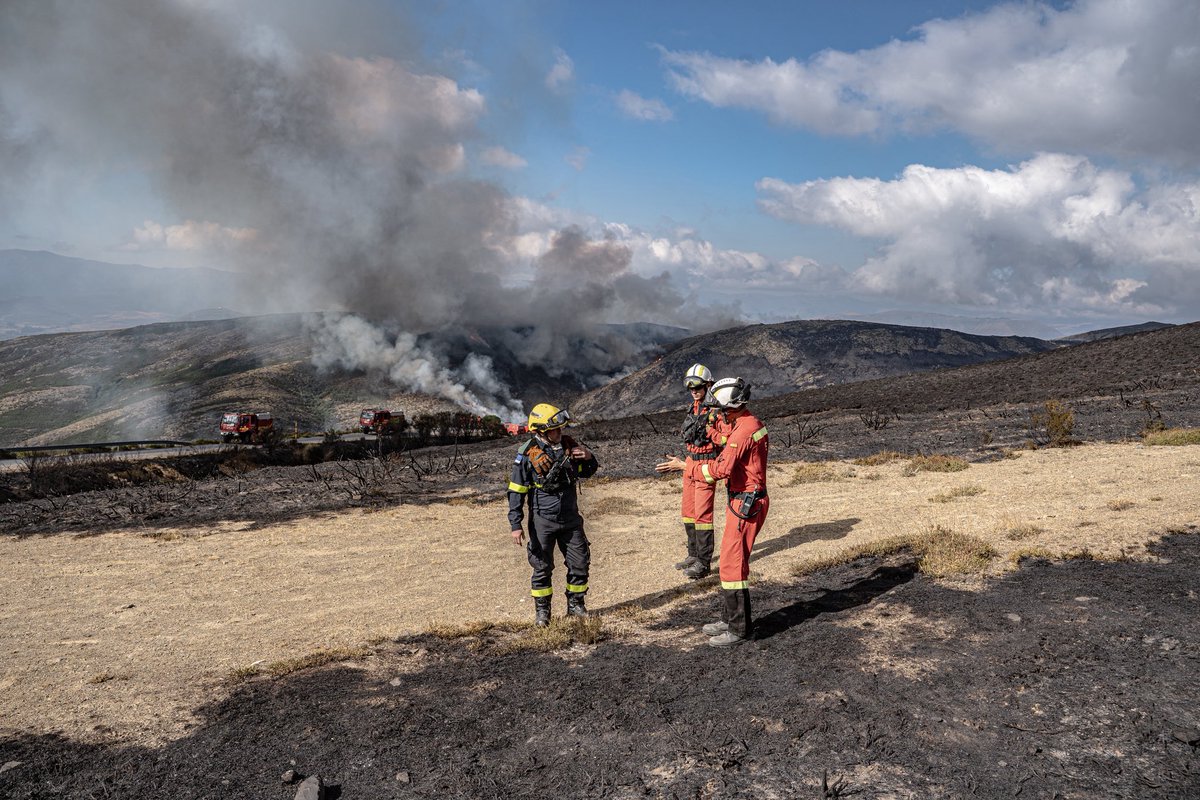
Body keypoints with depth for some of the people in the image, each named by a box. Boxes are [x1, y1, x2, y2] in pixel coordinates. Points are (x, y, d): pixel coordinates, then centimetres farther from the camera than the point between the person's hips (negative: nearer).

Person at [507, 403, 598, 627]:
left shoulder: (568, 445, -1)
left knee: (580, 564, 9)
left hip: (570, 518, 4)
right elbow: (516, 491, -10)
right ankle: (542, 611, 22)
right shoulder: (527, 454, -14)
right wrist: (516, 525, -13)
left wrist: (588, 458, -9)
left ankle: (575, 605, 27)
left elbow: (586, 473, 13)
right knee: (542, 568, 6)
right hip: (543, 520, -4)